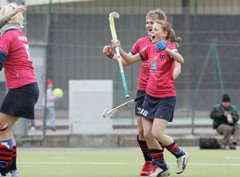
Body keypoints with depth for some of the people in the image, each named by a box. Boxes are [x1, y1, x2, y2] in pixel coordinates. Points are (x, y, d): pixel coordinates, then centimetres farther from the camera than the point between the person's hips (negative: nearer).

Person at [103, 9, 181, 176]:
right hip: (143, 90, 4)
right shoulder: (141, 42, 8)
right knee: (142, 130, 1)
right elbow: (126, 61, 20)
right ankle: (148, 162, 17)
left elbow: (177, 67, -12)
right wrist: (111, 54, 4)